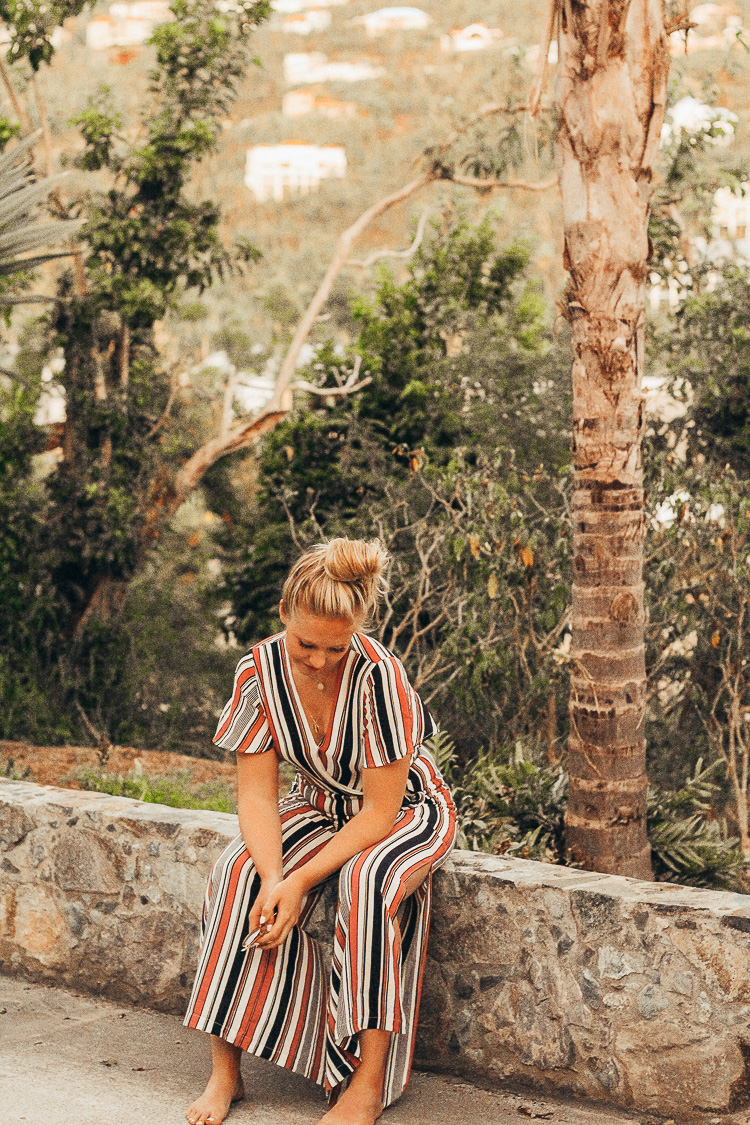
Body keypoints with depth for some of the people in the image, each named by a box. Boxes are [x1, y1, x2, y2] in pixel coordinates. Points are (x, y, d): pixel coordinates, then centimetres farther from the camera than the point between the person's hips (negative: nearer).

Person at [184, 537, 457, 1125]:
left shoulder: (377, 675, -30)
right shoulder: (261, 671, -16)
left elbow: (379, 812, -25)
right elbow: (256, 793, -13)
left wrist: (300, 882, -32)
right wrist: (272, 877, -30)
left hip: (407, 811, -4)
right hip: (320, 806, 4)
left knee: (366, 881, -36)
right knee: (238, 872, -24)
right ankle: (225, 1071, -18)